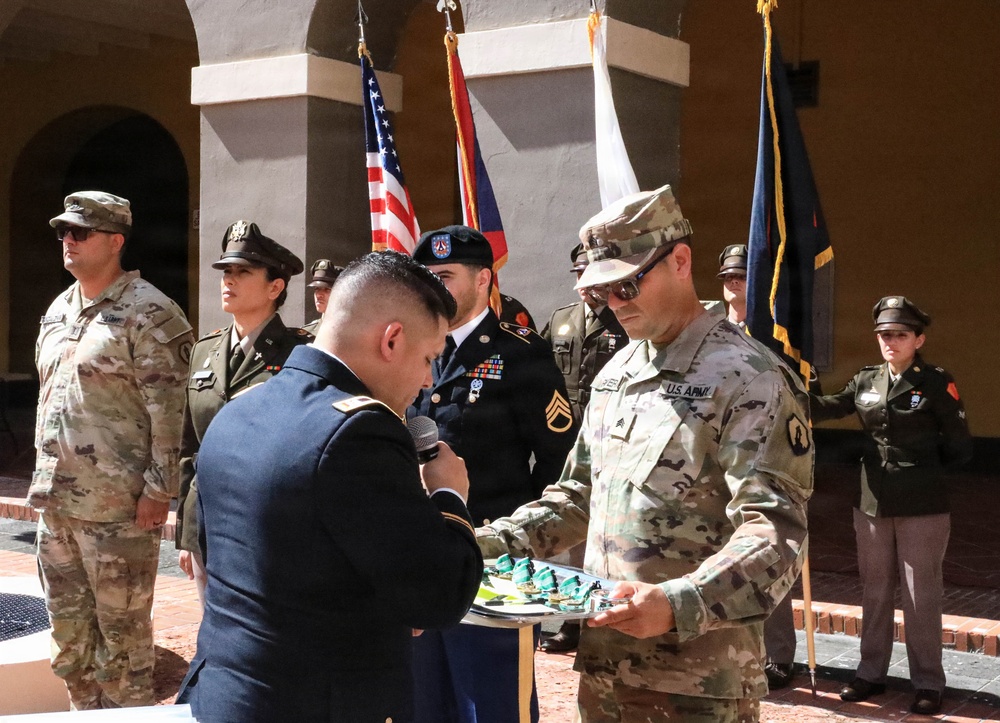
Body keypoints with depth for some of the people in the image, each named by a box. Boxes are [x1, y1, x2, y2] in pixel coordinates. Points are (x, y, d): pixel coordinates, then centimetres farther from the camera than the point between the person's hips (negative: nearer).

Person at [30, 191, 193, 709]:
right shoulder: (57, 311, 14)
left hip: (117, 508, -8)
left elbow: (169, 411, -15)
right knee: (68, 629, 17)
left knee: (122, 630, 3)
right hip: (56, 501, 8)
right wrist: (45, 479, 18)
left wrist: (158, 490, -18)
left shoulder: (149, 313, -11)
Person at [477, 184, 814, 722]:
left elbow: (775, 534, -20)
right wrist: (494, 543, 5)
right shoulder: (615, 374, 12)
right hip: (602, 663, 7)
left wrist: (677, 605, -33)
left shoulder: (750, 379, -12)